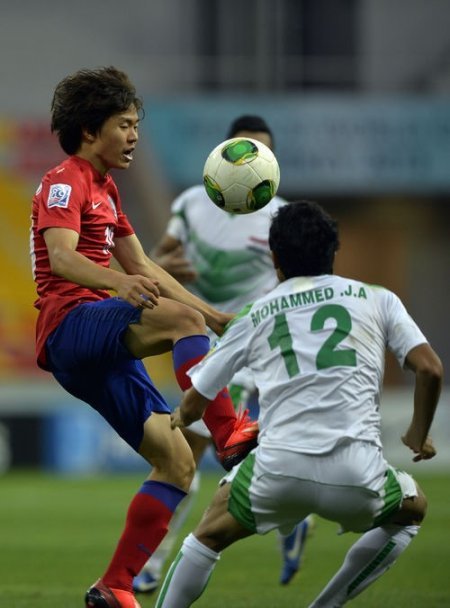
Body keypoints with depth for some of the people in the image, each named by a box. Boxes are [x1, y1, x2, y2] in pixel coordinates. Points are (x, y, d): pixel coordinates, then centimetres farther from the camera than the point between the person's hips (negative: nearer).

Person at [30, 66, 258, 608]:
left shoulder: (103, 189, 26)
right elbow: (62, 258, -22)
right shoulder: (65, 182, -3)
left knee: (177, 463, 2)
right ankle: (230, 437, -49)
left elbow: (143, 268, 31)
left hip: (102, 350, 10)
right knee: (179, 318, -35)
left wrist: (216, 316, 26)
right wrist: (121, 283, -41)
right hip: (70, 323, -10)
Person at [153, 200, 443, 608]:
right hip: (357, 476, -1)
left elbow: (193, 405, 23)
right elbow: (430, 369, 4)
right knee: (412, 508, 31)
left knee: (211, 533, 27)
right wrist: (419, 436, 22)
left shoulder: (255, 316, 18)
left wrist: (181, 421, 48)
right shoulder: (376, 299, 15)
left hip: (278, 472, 1)